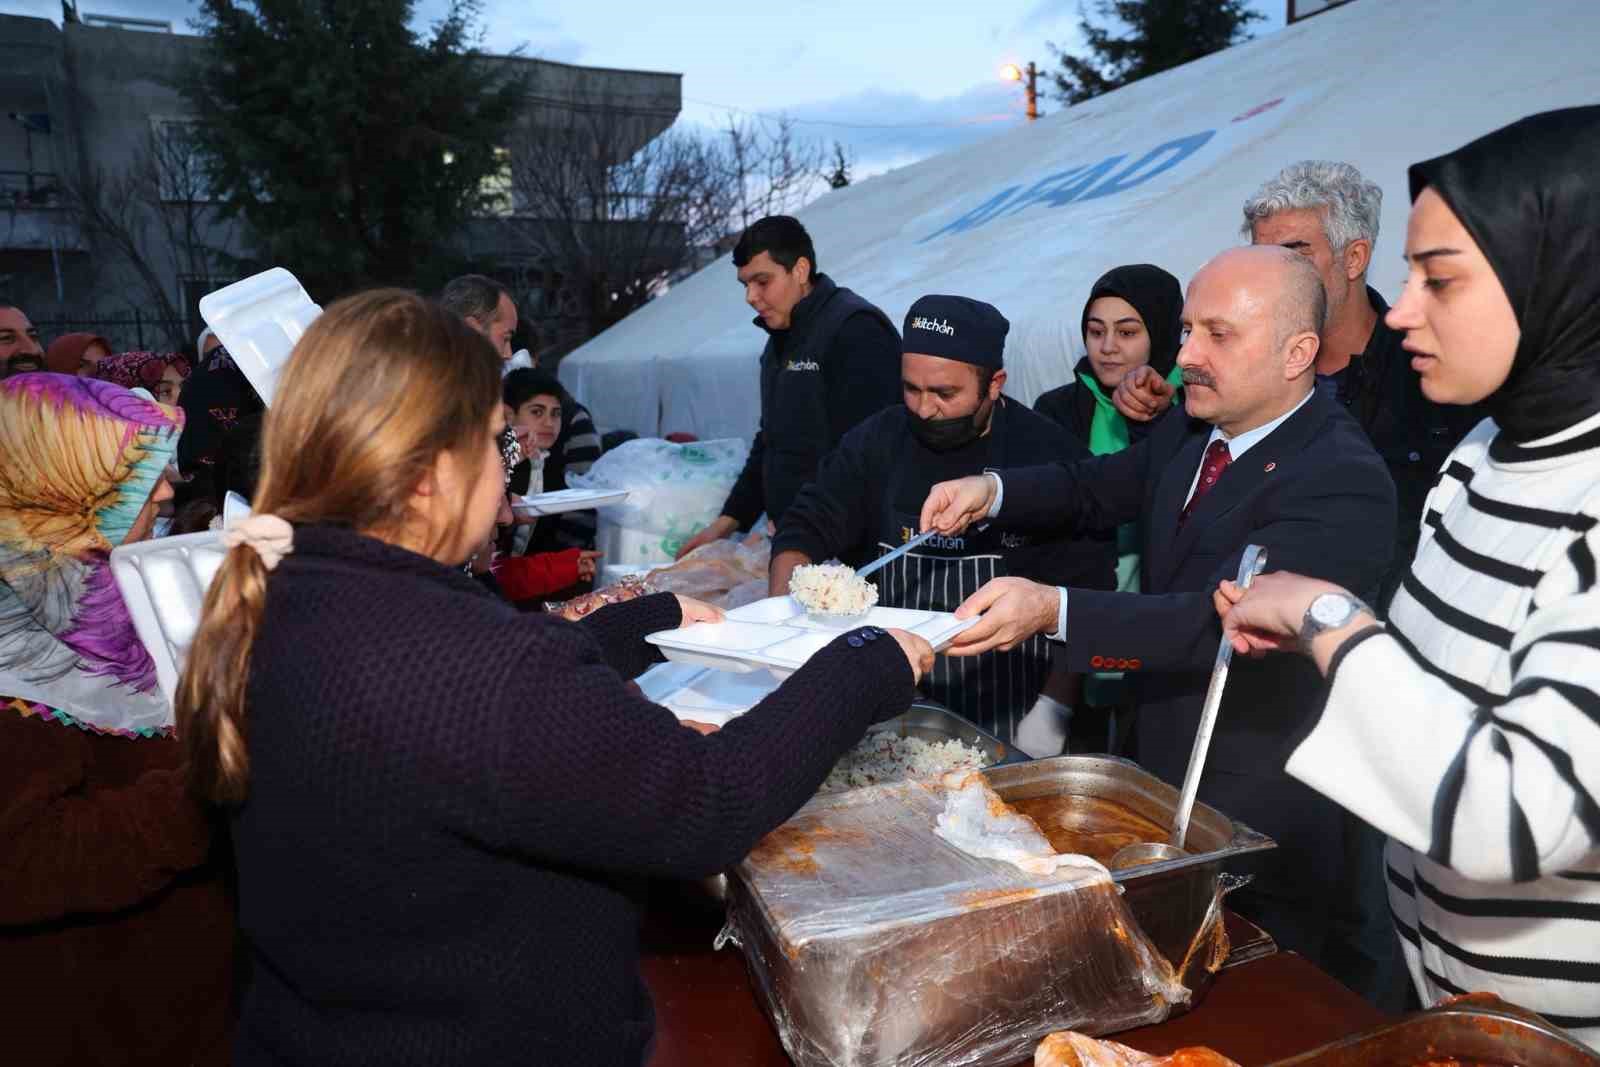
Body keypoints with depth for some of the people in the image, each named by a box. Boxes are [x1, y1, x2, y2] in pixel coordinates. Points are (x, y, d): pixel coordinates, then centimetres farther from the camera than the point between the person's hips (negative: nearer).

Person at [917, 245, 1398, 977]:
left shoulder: (1345, 484, -24)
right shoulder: (1191, 430, 0)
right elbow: (1097, 488, 11)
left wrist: (1053, 610, -41)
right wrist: (992, 491, -9)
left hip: (1257, 830, -7)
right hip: (1157, 777, 7)